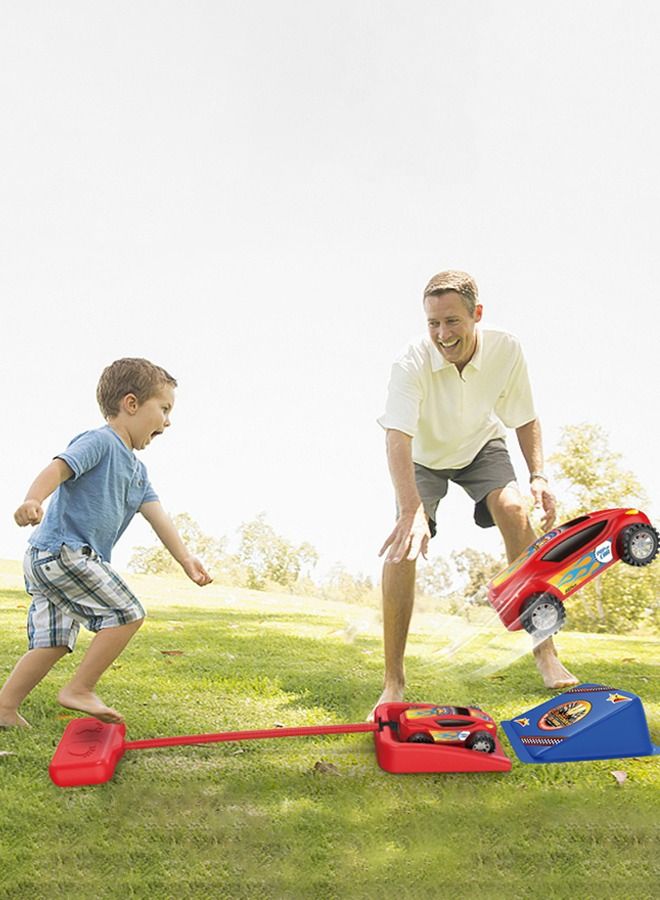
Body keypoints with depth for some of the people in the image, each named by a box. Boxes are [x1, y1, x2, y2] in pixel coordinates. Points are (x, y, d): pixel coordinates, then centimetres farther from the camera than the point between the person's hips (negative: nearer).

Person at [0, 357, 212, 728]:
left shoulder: (137, 469, 18)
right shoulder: (100, 441, -10)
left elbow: (158, 516, 14)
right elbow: (58, 468, -25)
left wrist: (186, 559, 6)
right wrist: (33, 501, -45)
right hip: (61, 551, -10)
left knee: (53, 643, 14)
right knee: (128, 614, -9)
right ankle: (80, 690, 0)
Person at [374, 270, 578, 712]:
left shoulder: (506, 349, -22)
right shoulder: (411, 364, -32)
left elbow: (525, 418, -6)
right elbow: (397, 439, -42)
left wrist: (539, 476, -18)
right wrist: (413, 510, -56)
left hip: (482, 446, 2)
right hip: (424, 457, -1)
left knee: (514, 510, -27)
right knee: (403, 545, -21)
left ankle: (545, 650, -14)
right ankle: (394, 682, -12)